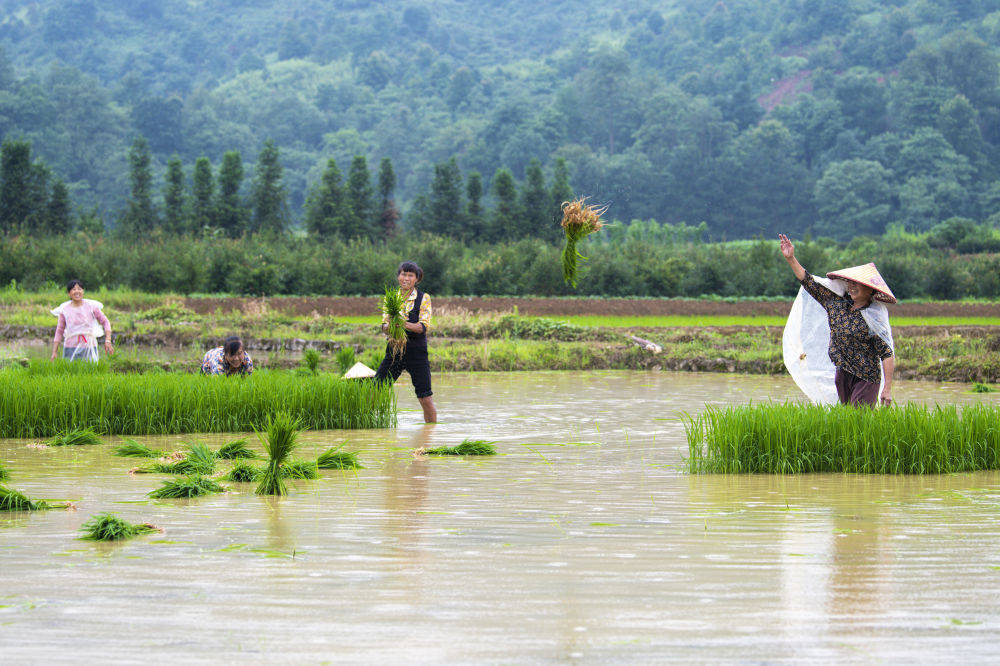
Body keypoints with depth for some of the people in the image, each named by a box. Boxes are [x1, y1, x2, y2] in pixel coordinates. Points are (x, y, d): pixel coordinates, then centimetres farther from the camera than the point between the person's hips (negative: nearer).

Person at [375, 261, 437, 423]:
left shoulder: (423, 298, -1)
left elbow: (424, 326, -12)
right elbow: (384, 325, 1)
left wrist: (405, 324, -30)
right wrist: (389, 327, -23)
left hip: (417, 351, -3)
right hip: (394, 350, 3)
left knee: (426, 398, -5)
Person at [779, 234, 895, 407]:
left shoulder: (874, 318, -11)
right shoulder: (836, 302, 5)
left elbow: (887, 354, -12)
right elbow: (809, 282, 11)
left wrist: (887, 388, -16)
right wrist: (791, 259, 5)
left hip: (866, 379, -6)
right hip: (841, 373, 6)